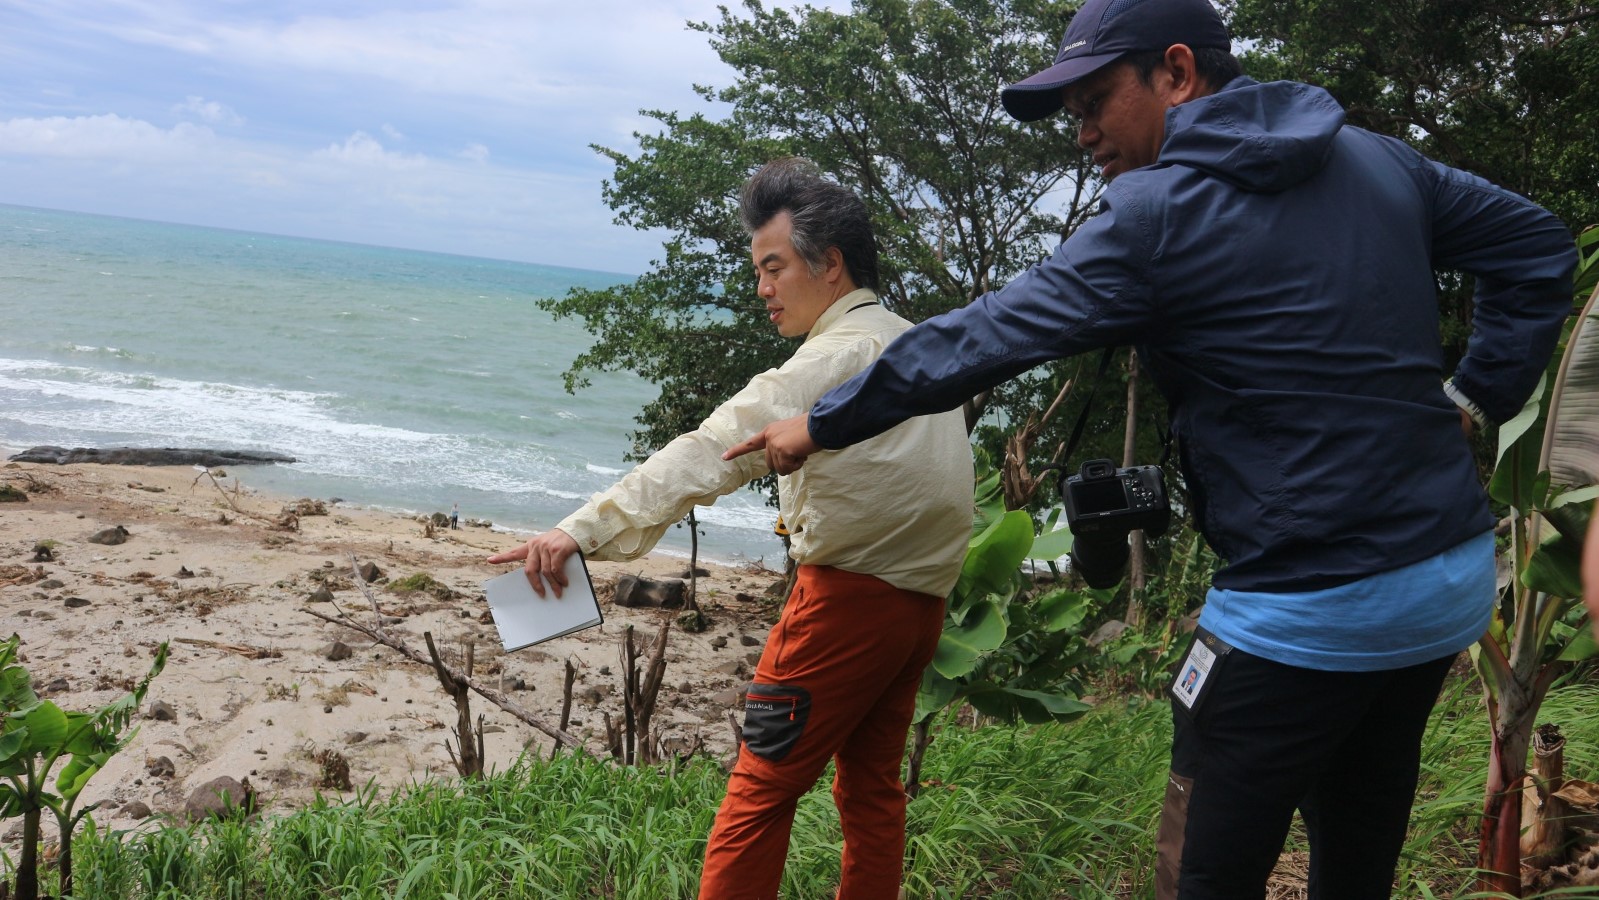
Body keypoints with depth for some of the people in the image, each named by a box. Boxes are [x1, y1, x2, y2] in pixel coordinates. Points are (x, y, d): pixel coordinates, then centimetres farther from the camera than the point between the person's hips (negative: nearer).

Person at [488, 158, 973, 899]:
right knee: (871, 788, 15)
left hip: (848, 596, -9)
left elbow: (712, 451, -26)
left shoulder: (838, 354, -14)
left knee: (761, 787, -4)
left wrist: (586, 529, -32)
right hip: (921, 602, 9)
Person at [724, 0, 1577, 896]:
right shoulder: (1380, 161, 8)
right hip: (1455, 580, 8)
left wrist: (822, 426, -1)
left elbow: (977, 342, -11)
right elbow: (1537, 245, 15)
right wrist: (1473, 397, 10)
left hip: (1312, 610, -7)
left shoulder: (1157, 219, -12)